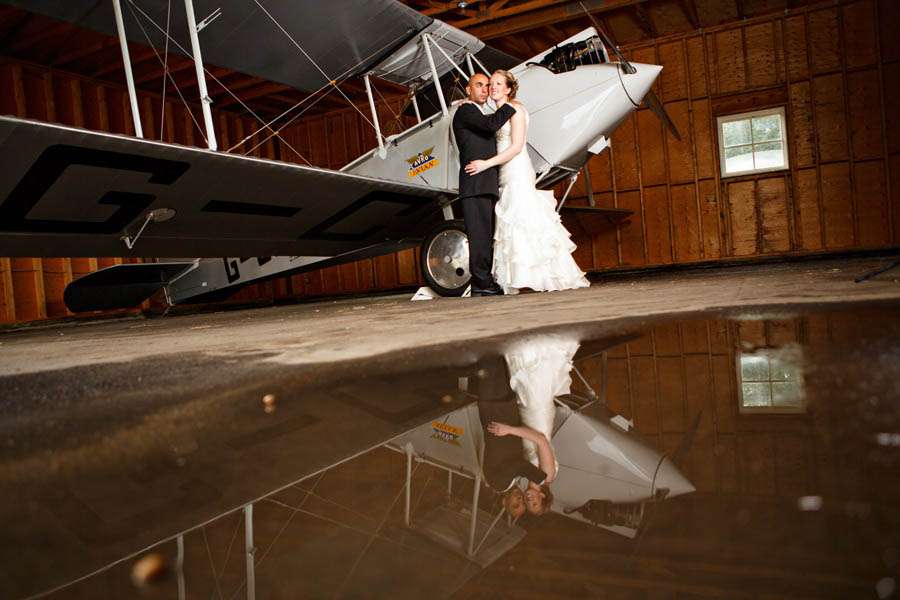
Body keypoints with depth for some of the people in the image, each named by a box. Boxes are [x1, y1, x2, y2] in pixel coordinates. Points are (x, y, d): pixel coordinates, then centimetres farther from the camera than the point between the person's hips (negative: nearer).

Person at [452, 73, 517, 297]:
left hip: (487, 186, 10)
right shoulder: (465, 111, -2)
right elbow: (492, 123, -18)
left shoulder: (478, 115, 28)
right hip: (475, 184, -10)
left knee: (487, 235, 7)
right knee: (479, 232, -12)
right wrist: (511, 105, -5)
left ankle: (485, 282, 9)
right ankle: (481, 283, -12)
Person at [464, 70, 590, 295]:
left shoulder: (515, 109, -5)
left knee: (522, 220, -11)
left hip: (518, 171, -8)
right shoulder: (498, 113, 19)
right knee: (511, 223, 3)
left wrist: (487, 163, -18)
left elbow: (516, 146, -14)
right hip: (505, 174, 8)